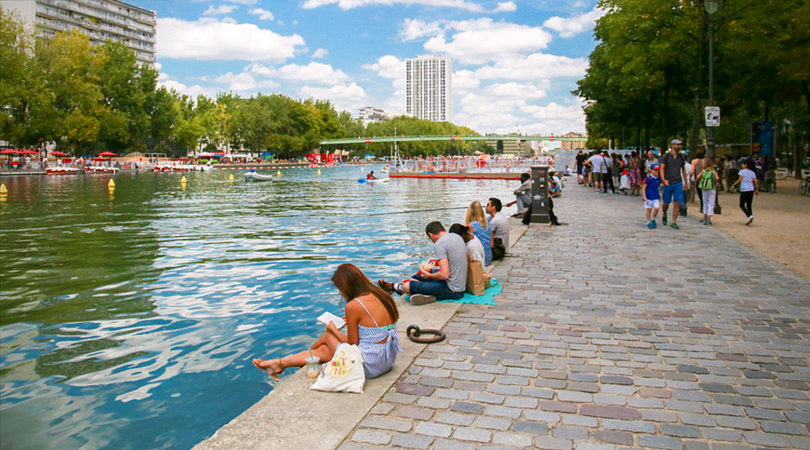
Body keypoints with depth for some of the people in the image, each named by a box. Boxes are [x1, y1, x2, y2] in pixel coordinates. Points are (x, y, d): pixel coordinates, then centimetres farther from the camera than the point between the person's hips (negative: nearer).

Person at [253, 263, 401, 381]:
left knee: (327, 335, 13)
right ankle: (280, 363, 34)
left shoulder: (353, 305, -20)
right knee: (323, 350, 17)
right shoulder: (382, 296, 2)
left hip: (370, 366, -7)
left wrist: (333, 329, 5)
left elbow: (352, 344, -10)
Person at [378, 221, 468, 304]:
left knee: (406, 287, -14)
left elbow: (444, 275, -26)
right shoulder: (458, 237, 9)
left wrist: (429, 276, -5)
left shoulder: (439, 244, -17)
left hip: (452, 292, -9)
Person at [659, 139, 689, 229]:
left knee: (678, 202, -7)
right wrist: (663, 179, -25)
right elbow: (661, 168, -10)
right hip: (668, 183, -2)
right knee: (666, 202, 6)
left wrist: (686, 183, 17)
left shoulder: (681, 157, 8)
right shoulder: (665, 156, -3)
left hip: (678, 183, 2)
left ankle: (674, 222, -2)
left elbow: (683, 170, 16)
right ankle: (664, 216, 37)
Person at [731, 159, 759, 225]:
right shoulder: (752, 173, 10)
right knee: (749, 205, 11)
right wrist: (756, 190, 15)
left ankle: (749, 216, -19)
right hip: (751, 190, 5)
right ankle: (750, 220, 7)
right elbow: (756, 182, 7)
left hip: (744, 190, -5)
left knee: (742, 205, 2)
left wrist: (734, 185, -10)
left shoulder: (742, 171, -4)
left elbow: (740, 179, -16)